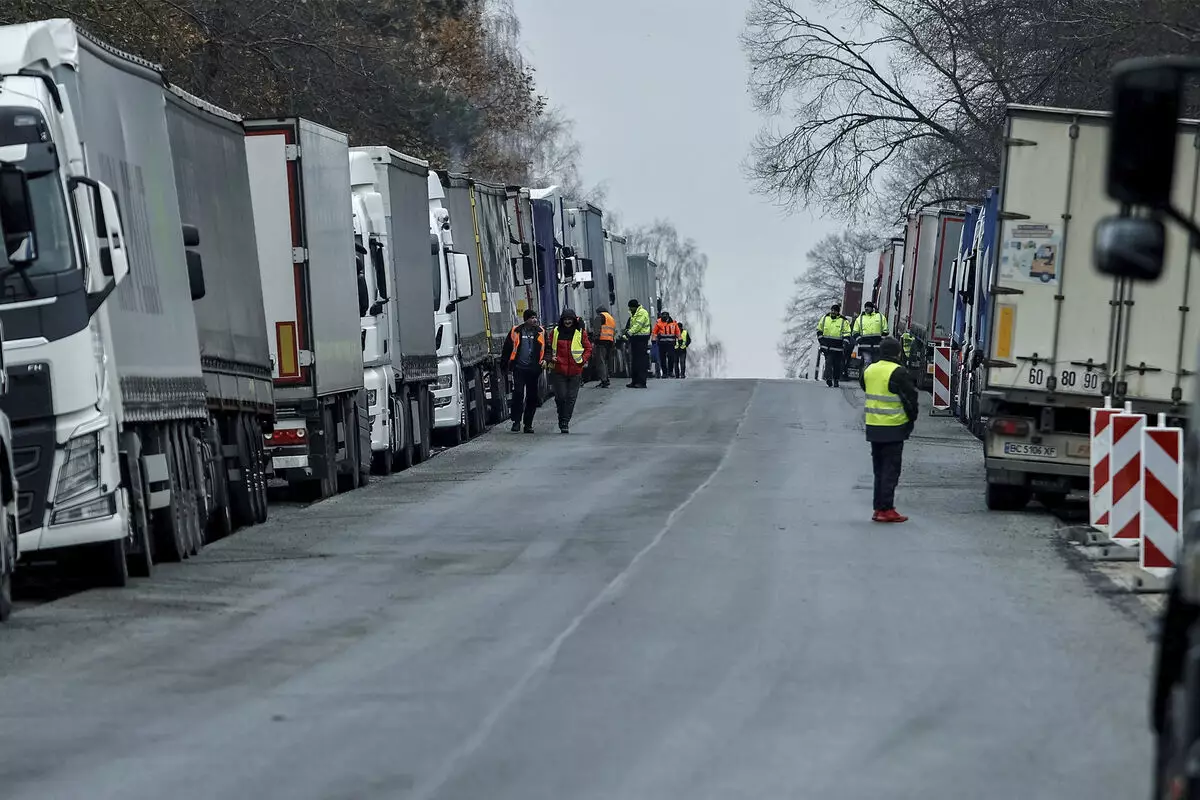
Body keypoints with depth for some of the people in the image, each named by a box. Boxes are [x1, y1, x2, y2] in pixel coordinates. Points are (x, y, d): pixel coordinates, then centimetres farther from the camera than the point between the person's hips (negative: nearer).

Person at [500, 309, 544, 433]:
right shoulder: (516, 332, 4)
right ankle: (516, 421, -5)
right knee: (518, 393, -12)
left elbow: (546, 348, 13)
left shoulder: (541, 332, 8)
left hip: (534, 368, 2)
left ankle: (528, 424, 13)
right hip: (519, 368, -2)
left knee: (532, 397, 5)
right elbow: (507, 348, 10)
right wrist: (504, 364, 7)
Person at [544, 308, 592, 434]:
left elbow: (588, 348, 9)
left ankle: (565, 422, 5)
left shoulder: (581, 333, 3)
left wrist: (583, 360, -5)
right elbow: (548, 347, 14)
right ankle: (563, 421, 12)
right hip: (558, 370, 0)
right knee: (560, 397, -3)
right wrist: (550, 358, -3)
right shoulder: (555, 332, 5)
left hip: (575, 371, 0)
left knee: (571, 398, 0)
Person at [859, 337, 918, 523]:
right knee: (891, 469, -2)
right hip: (893, 428, -6)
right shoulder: (898, 373, -14)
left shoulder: (869, 370, 7)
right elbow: (910, 398, -12)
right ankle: (886, 509, -5)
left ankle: (879, 508, 17)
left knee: (879, 469, 15)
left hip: (873, 427, 7)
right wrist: (911, 419, 3)